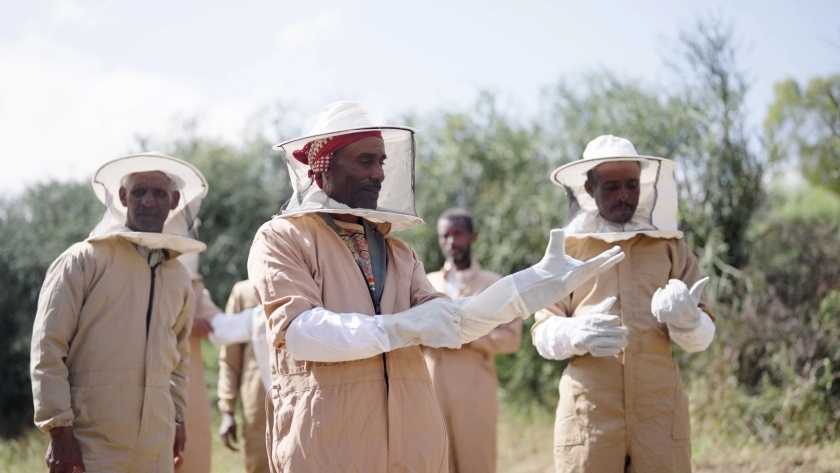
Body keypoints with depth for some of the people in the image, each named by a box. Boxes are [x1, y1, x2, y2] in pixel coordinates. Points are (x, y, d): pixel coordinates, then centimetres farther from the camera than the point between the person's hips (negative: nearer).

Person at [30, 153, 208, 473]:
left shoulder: (178, 276, 14)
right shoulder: (84, 260, -2)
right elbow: (48, 347, -5)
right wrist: (59, 431, -10)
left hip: (157, 447, 5)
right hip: (91, 444, -5)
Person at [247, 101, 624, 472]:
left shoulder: (397, 252, 20)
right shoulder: (281, 239, 1)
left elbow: (447, 325, 7)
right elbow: (297, 330, -13)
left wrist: (534, 284, -3)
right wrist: (398, 329, -21)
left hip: (411, 441, 5)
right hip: (326, 442, -5)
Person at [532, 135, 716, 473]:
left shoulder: (670, 247, 11)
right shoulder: (568, 249, 9)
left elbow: (703, 336, 7)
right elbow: (542, 334, 5)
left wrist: (685, 319, -16)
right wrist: (576, 334, -17)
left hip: (659, 408, 1)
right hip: (588, 409, -1)